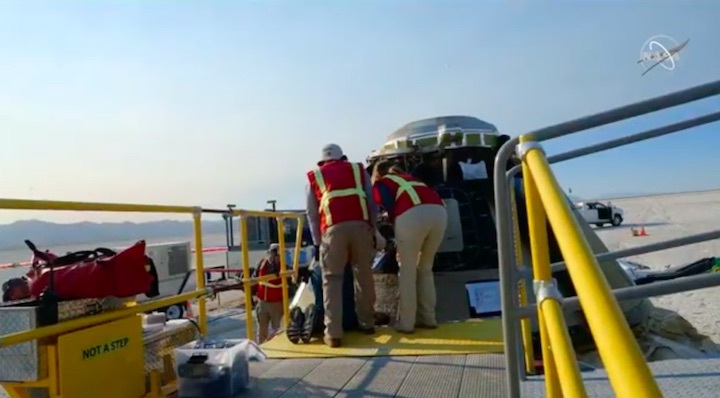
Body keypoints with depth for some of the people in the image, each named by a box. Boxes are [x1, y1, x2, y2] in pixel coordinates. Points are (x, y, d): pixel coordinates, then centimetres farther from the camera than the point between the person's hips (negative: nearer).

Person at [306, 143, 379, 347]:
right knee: (364, 275, 15)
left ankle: (333, 333, 1)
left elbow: (312, 213, 17)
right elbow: (372, 203, 17)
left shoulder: (313, 177, 22)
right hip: (361, 225, 2)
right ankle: (367, 323, 25)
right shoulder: (359, 169, 24)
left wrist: (317, 242, 21)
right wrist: (373, 231, 21)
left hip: (333, 229, -1)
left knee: (332, 279, 6)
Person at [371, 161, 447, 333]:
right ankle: (428, 318, 21)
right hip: (439, 211, 5)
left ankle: (406, 323, 9)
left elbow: (389, 205, 2)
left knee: (407, 272, 7)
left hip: (413, 214, -5)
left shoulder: (380, 183, 23)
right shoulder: (408, 178, 39)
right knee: (425, 269, 19)